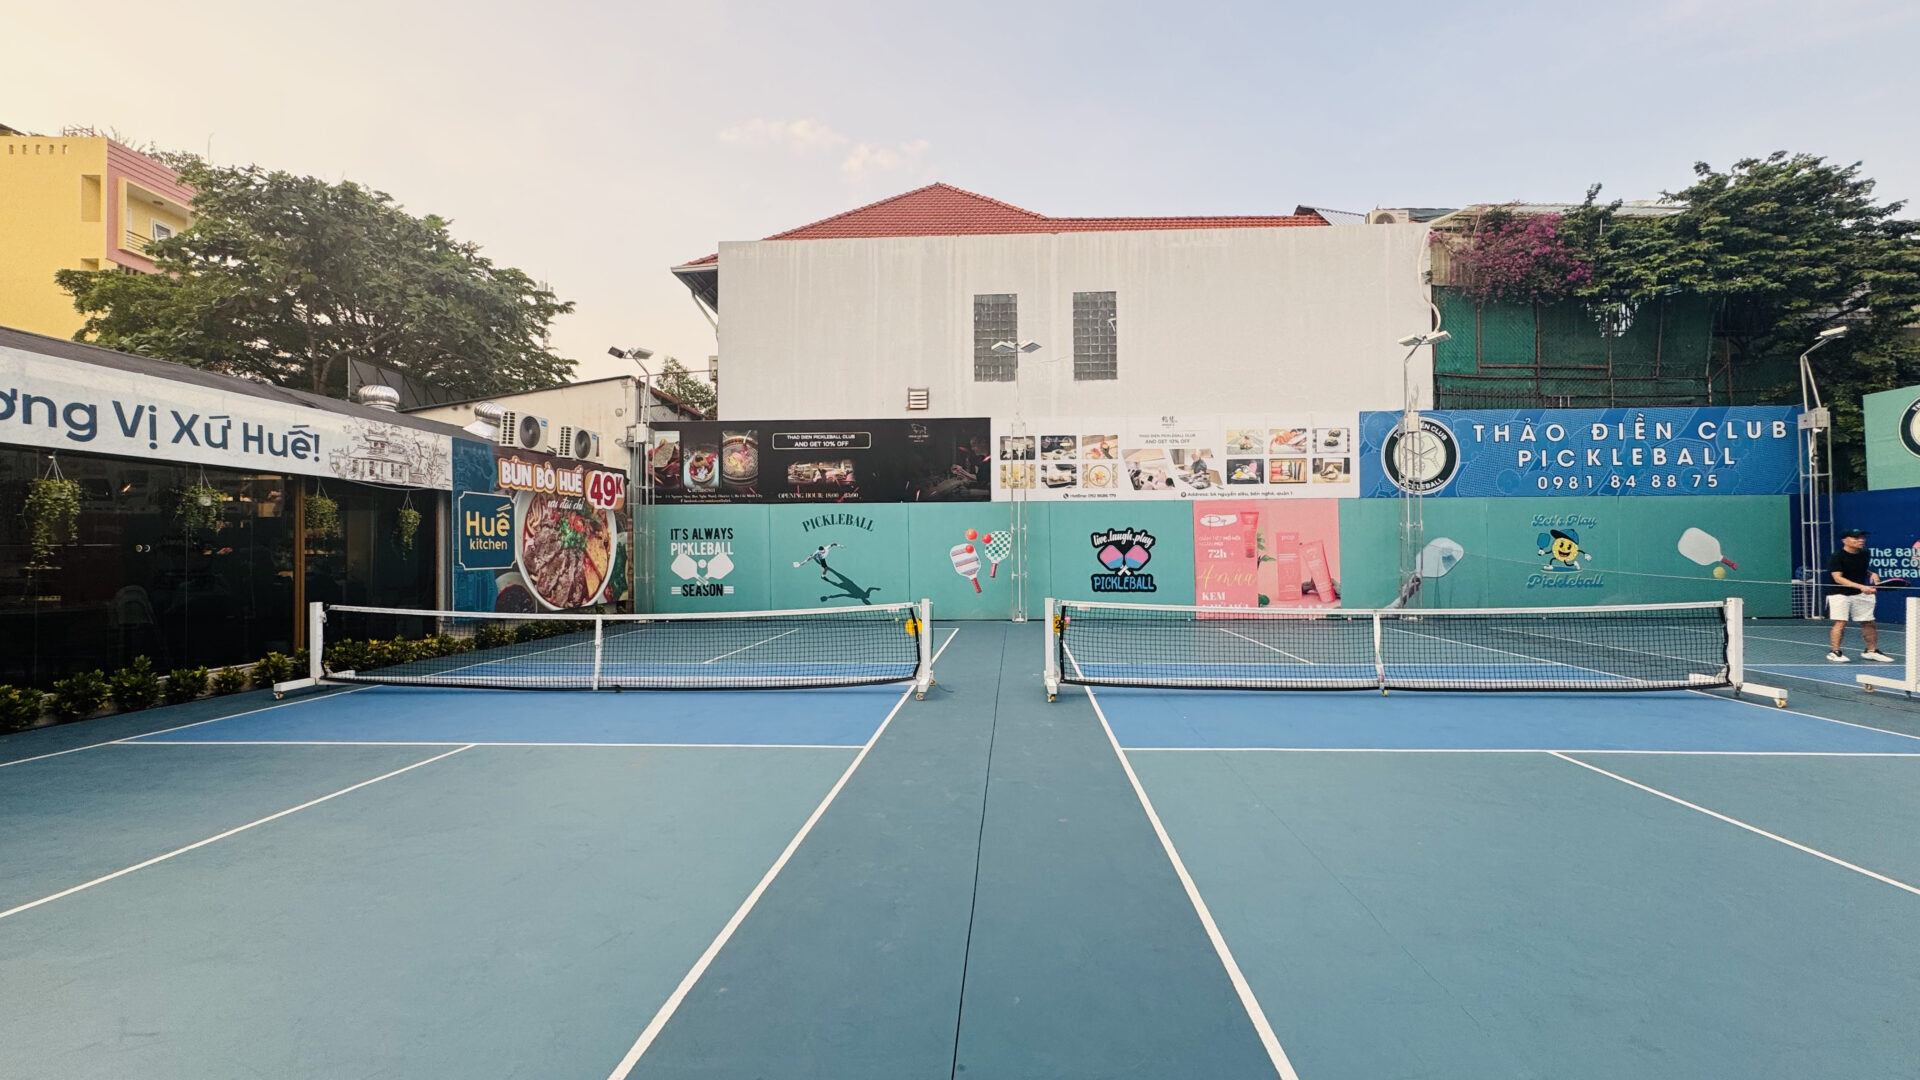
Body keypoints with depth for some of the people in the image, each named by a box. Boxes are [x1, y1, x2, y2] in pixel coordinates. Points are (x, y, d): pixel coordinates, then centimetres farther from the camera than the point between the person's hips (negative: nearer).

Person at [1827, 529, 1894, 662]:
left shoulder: (1864, 554, 7)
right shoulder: (1837, 557, -15)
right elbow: (1838, 578, -23)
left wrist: (1872, 574, 3)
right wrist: (1861, 586, -31)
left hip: (1861, 595, 7)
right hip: (1839, 594, -7)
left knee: (1868, 622, 10)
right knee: (1840, 622, -11)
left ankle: (1871, 651, 25)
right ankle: (1835, 652, -5)